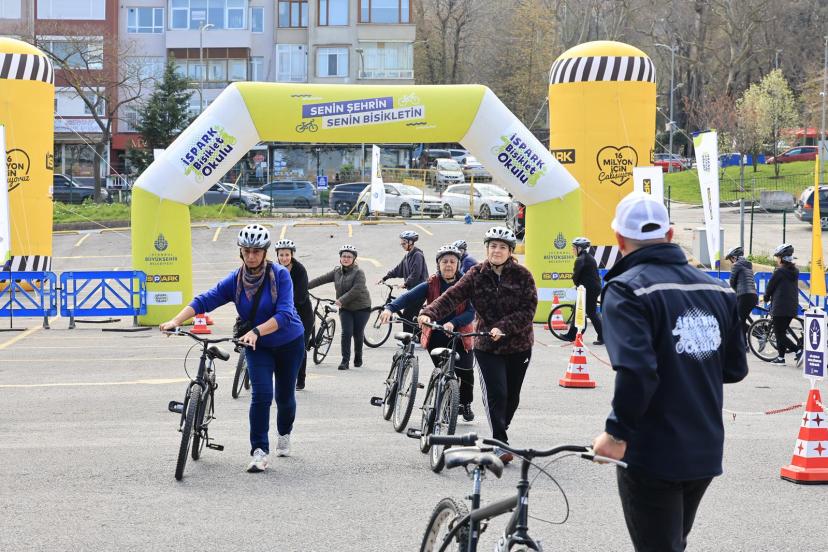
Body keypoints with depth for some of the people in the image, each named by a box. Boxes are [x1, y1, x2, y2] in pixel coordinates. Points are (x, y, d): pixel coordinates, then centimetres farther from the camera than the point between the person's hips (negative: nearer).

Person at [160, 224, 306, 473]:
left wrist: (256, 331, -46)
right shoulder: (235, 280, -12)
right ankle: (260, 451, -14)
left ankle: (284, 435, 40)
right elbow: (204, 300, -21)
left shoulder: (280, 275, -21)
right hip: (257, 347, 1)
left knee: (284, 396, 10)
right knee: (261, 394, -17)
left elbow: (284, 314, -31)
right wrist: (176, 321, -36)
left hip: (289, 342, -1)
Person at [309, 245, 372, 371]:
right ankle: (345, 360, -10)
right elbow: (321, 279, 4)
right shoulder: (337, 272, 5)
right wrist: (305, 286, -2)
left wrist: (342, 299, -27)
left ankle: (358, 357, 25)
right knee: (346, 333, -10)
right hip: (345, 308, 3)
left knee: (358, 334, 3)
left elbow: (357, 289, -23)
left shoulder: (359, 272, -12)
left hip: (361, 307, -3)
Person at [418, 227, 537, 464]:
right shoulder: (477, 275, -3)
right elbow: (452, 296, -14)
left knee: (512, 396, 11)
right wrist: (429, 313, -31)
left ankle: (500, 431, 35)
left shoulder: (522, 275, -5)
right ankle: (500, 444, -11)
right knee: (495, 393, -14)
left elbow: (528, 310, -11)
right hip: (486, 345, -1)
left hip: (518, 345, 1)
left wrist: (503, 327, -24)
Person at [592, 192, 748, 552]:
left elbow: (635, 370, -26)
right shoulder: (716, 290, 8)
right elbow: (735, 369, 11)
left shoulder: (626, 290, -13)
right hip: (706, 453, 7)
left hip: (652, 456, -7)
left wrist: (617, 433, -17)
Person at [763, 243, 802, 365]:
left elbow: (770, 287, -4)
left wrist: (766, 298, 16)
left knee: (779, 334, -3)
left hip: (780, 308, -8)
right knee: (781, 332, 17)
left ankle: (798, 351, -15)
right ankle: (780, 357, 18)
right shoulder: (795, 271, 9)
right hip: (793, 308, 8)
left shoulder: (779, 272, -12)